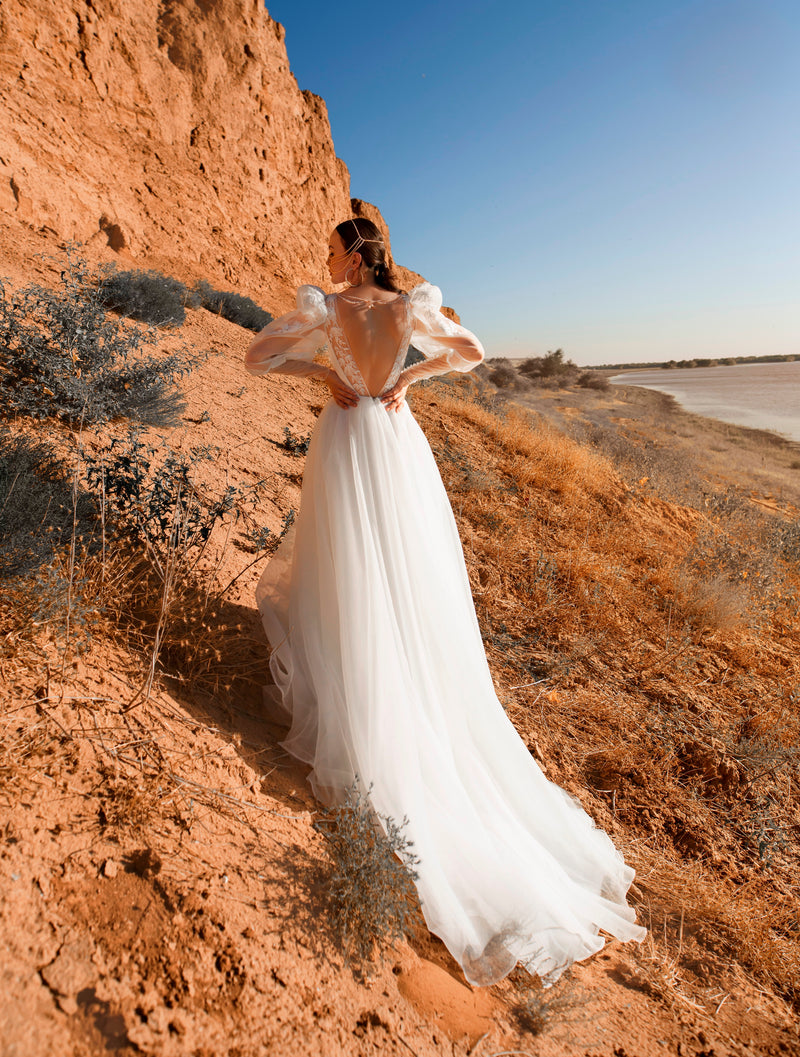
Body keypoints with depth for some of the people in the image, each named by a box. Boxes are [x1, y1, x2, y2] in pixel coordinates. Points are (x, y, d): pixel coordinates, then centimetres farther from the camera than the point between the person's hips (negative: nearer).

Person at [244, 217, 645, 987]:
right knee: (415, 581, 10)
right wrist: (409, 377, 10)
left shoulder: (325, 311, -5)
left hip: (345, 445, -2)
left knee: (351, 574, 8)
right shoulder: (410, 309, 1)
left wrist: (324, 373, 4)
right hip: (398, 443, 3)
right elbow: (472, 351, 13)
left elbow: (257, 357, 0)